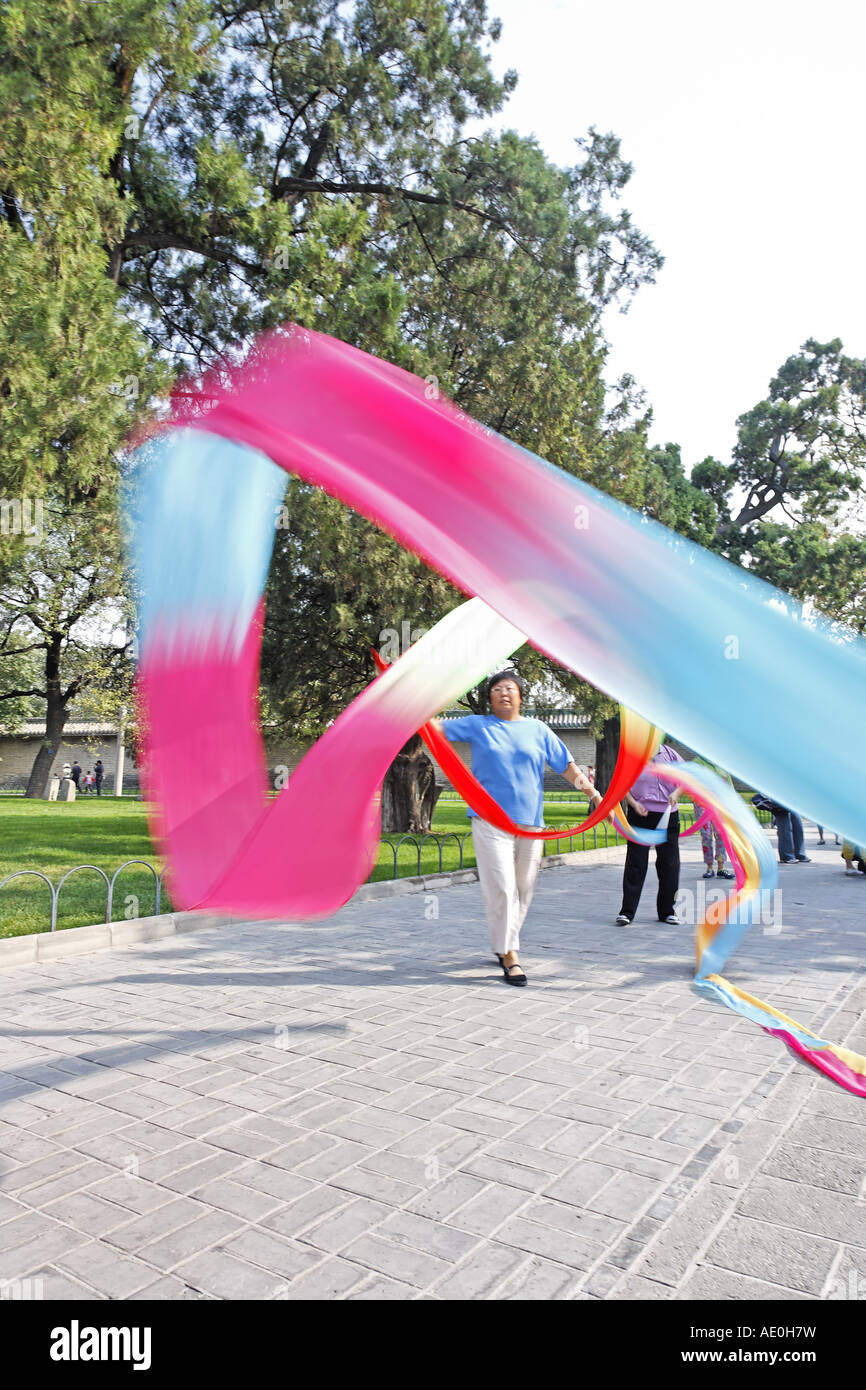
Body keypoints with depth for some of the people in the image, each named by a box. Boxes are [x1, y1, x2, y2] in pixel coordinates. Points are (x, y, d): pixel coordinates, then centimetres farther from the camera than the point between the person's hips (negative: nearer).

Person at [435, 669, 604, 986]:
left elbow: (566, 766, 11)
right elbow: (437, 727, 2)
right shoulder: (477, 725, 8)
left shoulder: (538, 729, 11)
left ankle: (502, 944, 26)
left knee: (523, 889, 8)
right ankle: (509, 954, 0)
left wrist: (595, 795, 5)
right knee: (501, 887, -9)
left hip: (529, 821, 3)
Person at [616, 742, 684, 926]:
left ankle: (667, 911, 20)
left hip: (668, 816, 3)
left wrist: (676, 793, -9)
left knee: (669, 864, 6)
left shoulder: (670, 754, 7)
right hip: (640, 815, -3)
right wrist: (633, 803, -14)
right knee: (635, 864, -4)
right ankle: (627, 912, 1)